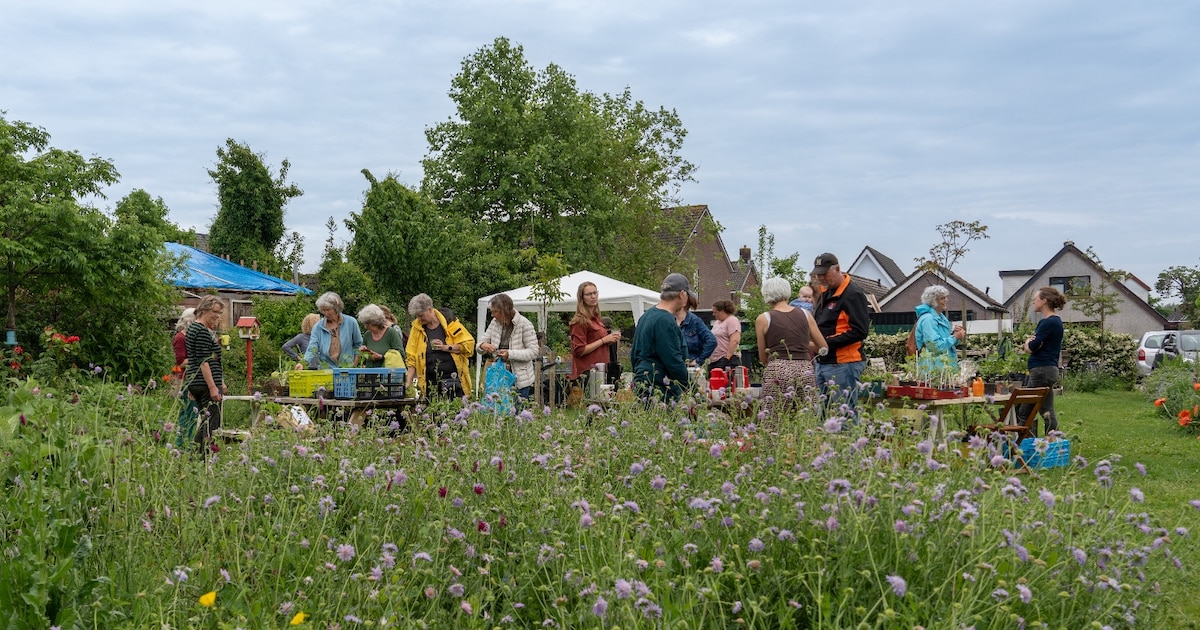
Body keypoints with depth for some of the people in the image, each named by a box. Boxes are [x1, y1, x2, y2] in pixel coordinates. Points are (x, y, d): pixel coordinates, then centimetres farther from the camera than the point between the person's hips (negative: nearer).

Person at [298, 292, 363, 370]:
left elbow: (358, 344, 11)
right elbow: (312, 350, -6)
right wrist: (303, 363, -24)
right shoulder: (318, 328, 1)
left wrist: (354, 364, 4)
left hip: (347, 370, 0)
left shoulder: (350, 322, 0)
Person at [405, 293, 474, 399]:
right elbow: (412, 358, 5)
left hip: (454, 379, -2)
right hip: (430, 382, 2)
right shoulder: (417, 328, 5)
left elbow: (469, 344, -4)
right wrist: (408, 383, -3)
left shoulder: (449, 322, -3)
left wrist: (446, 347, -14)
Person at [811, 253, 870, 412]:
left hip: (843, 365, -9)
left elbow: (860, 332, -19)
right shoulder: (825, 295, 18)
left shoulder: (853, 295, -11)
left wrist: (828, 343, -21)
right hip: (823, 362, 9)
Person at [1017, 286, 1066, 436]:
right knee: (1023, 412, 11)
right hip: (1037, 371, 11)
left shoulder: (1051, 322, -15)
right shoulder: (1045, 321, 17)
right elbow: (1027, 348, 15)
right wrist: (1029, 343, -7)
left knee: (1047, 412, -5)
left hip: (1043, 371, -11)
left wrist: (1028, 343, 5)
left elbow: (1031, 348, -17)